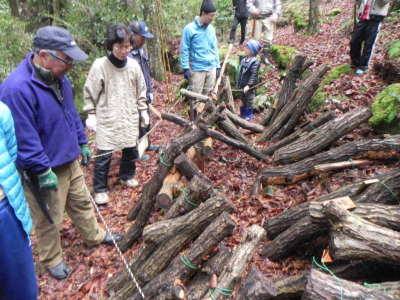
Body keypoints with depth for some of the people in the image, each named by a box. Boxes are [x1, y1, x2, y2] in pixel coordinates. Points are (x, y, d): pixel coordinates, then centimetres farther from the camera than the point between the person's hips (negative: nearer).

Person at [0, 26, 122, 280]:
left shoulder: (59, 77, 0)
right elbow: (24, 139, -25)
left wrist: (82, 143, 15)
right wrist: (43, 171, -21)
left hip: (70, 161, 8)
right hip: (46, 170, -8)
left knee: (82, 203, 25)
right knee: (49, 221, 12)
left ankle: (95, 236, 47)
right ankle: (52, 260, 36)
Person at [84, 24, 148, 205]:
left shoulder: (133, 65, -1)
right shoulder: (99, 66, -11)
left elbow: (141, 91, 10)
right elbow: (90, 93, -4)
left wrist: (143, 111, 11)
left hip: (129, 117, 4)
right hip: (107, 119, -3)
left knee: (131, 149, 13)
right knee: (104, 154, 0)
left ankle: (127, 176, 40)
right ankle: (100, 189, 18)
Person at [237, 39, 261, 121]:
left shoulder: (255, 62, -20)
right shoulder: (244, 59, 4)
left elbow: (254, 75, -23)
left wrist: (249, 85, -27)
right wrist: (239, 82, 16)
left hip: (249, 86, -8)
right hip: (242, 84, 8)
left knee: (249, 100, 5)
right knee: (243, 99, 20)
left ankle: (249, 115, 19)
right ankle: (243, 113, 35)